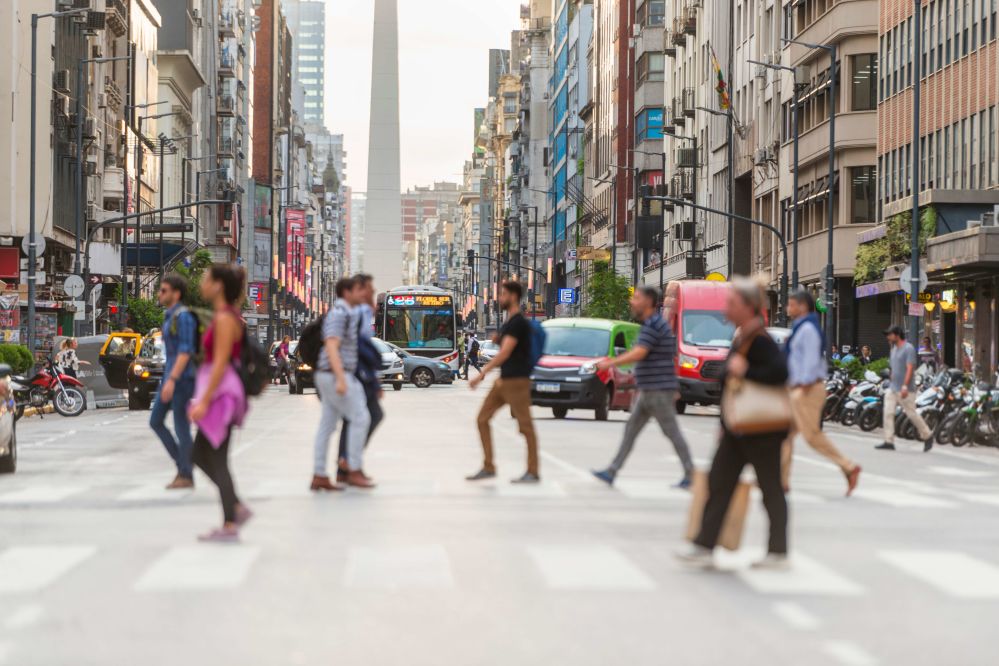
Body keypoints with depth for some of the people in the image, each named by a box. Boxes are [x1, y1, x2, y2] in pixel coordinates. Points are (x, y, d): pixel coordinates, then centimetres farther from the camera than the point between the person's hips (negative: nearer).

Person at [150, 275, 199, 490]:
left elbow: (185, 351, -21)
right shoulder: (169, 316, 15)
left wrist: (172, 380, -27)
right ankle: (182, 464, 16)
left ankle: (186, 476, 6)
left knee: (181, 427, -3)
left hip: (182, 377, -10)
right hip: (170, 376, 10)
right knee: (156, 421, 8)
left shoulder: (183, 316, -15)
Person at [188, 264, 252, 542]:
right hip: (220, 391, 10)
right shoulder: (226, 316, 14)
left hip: (221, 392, -10)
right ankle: (237, 508, 15)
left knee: (218, 460, -4)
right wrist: (203, 398, 22)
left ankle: (229, 526, 1)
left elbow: (221, 362, -21)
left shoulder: (224, 319, -15)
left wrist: (204, 401, -22)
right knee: (201, 455, 15)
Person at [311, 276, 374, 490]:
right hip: (336, 374, -10)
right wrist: (341, 379, -31)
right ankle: (354, 471, -2)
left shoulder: (346, 313, 18)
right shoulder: (339, 314, -13)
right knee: (360, 418, -7)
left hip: (334, 376, 10)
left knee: (327, 425, 7)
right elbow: (331, 347, -23)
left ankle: (319, 476, 7)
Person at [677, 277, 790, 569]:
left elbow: (780, 372, -31)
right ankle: (704, 547, 8)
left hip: (760, 431, -9)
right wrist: (726, 425, 20)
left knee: (771, 489, 2)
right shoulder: (741, 337, 12)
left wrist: (745, 372, -25)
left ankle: (778, 553, 12)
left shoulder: (759, 340, -17)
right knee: (719, 483, 6)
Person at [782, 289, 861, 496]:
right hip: (797, 390, 10)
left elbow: (811, 360, -21)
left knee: (812, 435, -9)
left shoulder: (807, 329, -14)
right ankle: (781, 480, 10)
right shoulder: (802, 328, 16)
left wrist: (805, 386, -23)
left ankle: (848, 467, -4)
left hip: (807, 390, -10)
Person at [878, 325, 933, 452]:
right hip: (892, 388, 8)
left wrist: (905, 386, -27)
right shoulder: (894, 349, 15)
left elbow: (910, 369, -19)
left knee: (912, 414, 0)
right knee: (888, 413, -3)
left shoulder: (908, 349, -12)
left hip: (905, 390, -8)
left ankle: (927, 436, 19)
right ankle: (889, 442, -4)